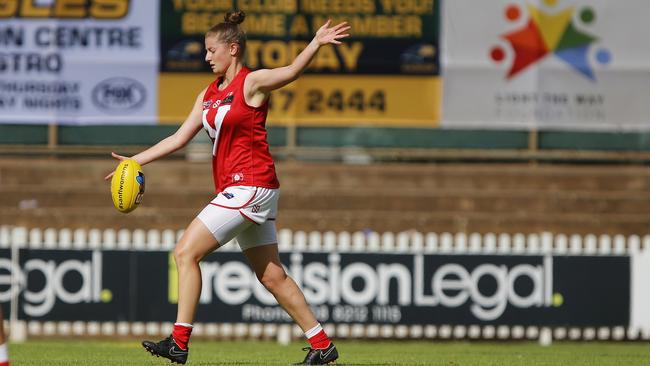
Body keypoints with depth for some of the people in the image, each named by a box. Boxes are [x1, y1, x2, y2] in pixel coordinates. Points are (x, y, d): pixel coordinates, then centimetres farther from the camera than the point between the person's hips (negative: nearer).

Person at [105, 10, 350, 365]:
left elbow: (290, 72, -26)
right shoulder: (209, 94, 16)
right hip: (237, 190, 9)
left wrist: (316, 43, -44)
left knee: (186, 252, -12)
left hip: (251, 186, -9)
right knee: (271, 275, 9)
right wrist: (135, 161, 17)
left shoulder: (252, 83, -8)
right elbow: (179, 138, 20)